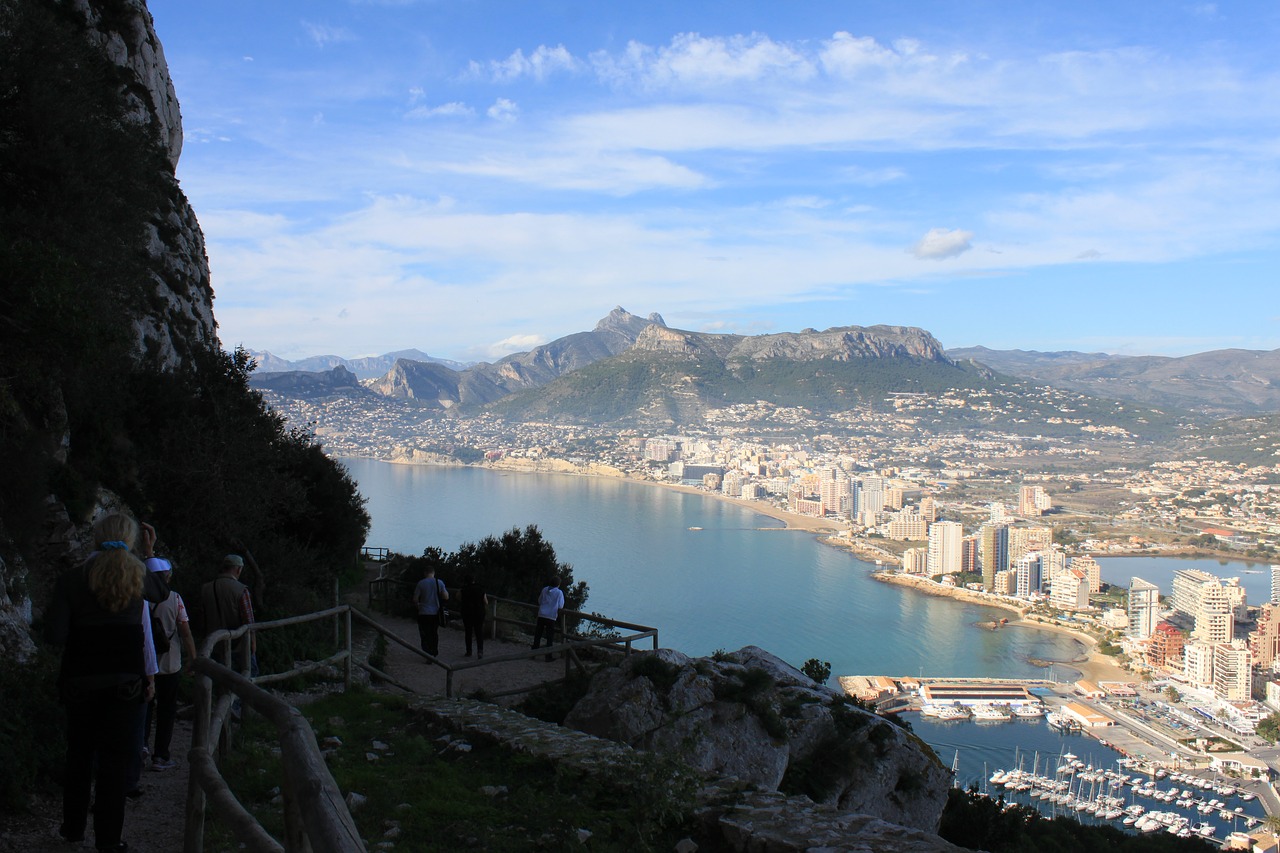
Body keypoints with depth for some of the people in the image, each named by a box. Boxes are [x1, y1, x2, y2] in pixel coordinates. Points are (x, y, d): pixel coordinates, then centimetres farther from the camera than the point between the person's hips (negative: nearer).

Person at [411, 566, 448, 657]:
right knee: (434, 635, 18)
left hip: (424, 613, -3)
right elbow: (446, 597, -1)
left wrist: (417, 606, 14)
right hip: (436, 613, 3)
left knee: (425, 636, 0)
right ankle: (435, 654, 27)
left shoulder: (421, 583, -7)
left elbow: (415, 599, -6)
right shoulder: (440, 583, -1)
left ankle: (428, 655, -9)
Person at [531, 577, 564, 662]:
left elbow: (539, 601, 15)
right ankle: (548, 656, 4)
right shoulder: (559, 593, -5)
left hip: (541, 615, 3)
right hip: (551, 616, -3)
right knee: (550, 637, 4)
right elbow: (560, 607, -5)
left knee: (537, 635, 12)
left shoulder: (544, 590, 6)